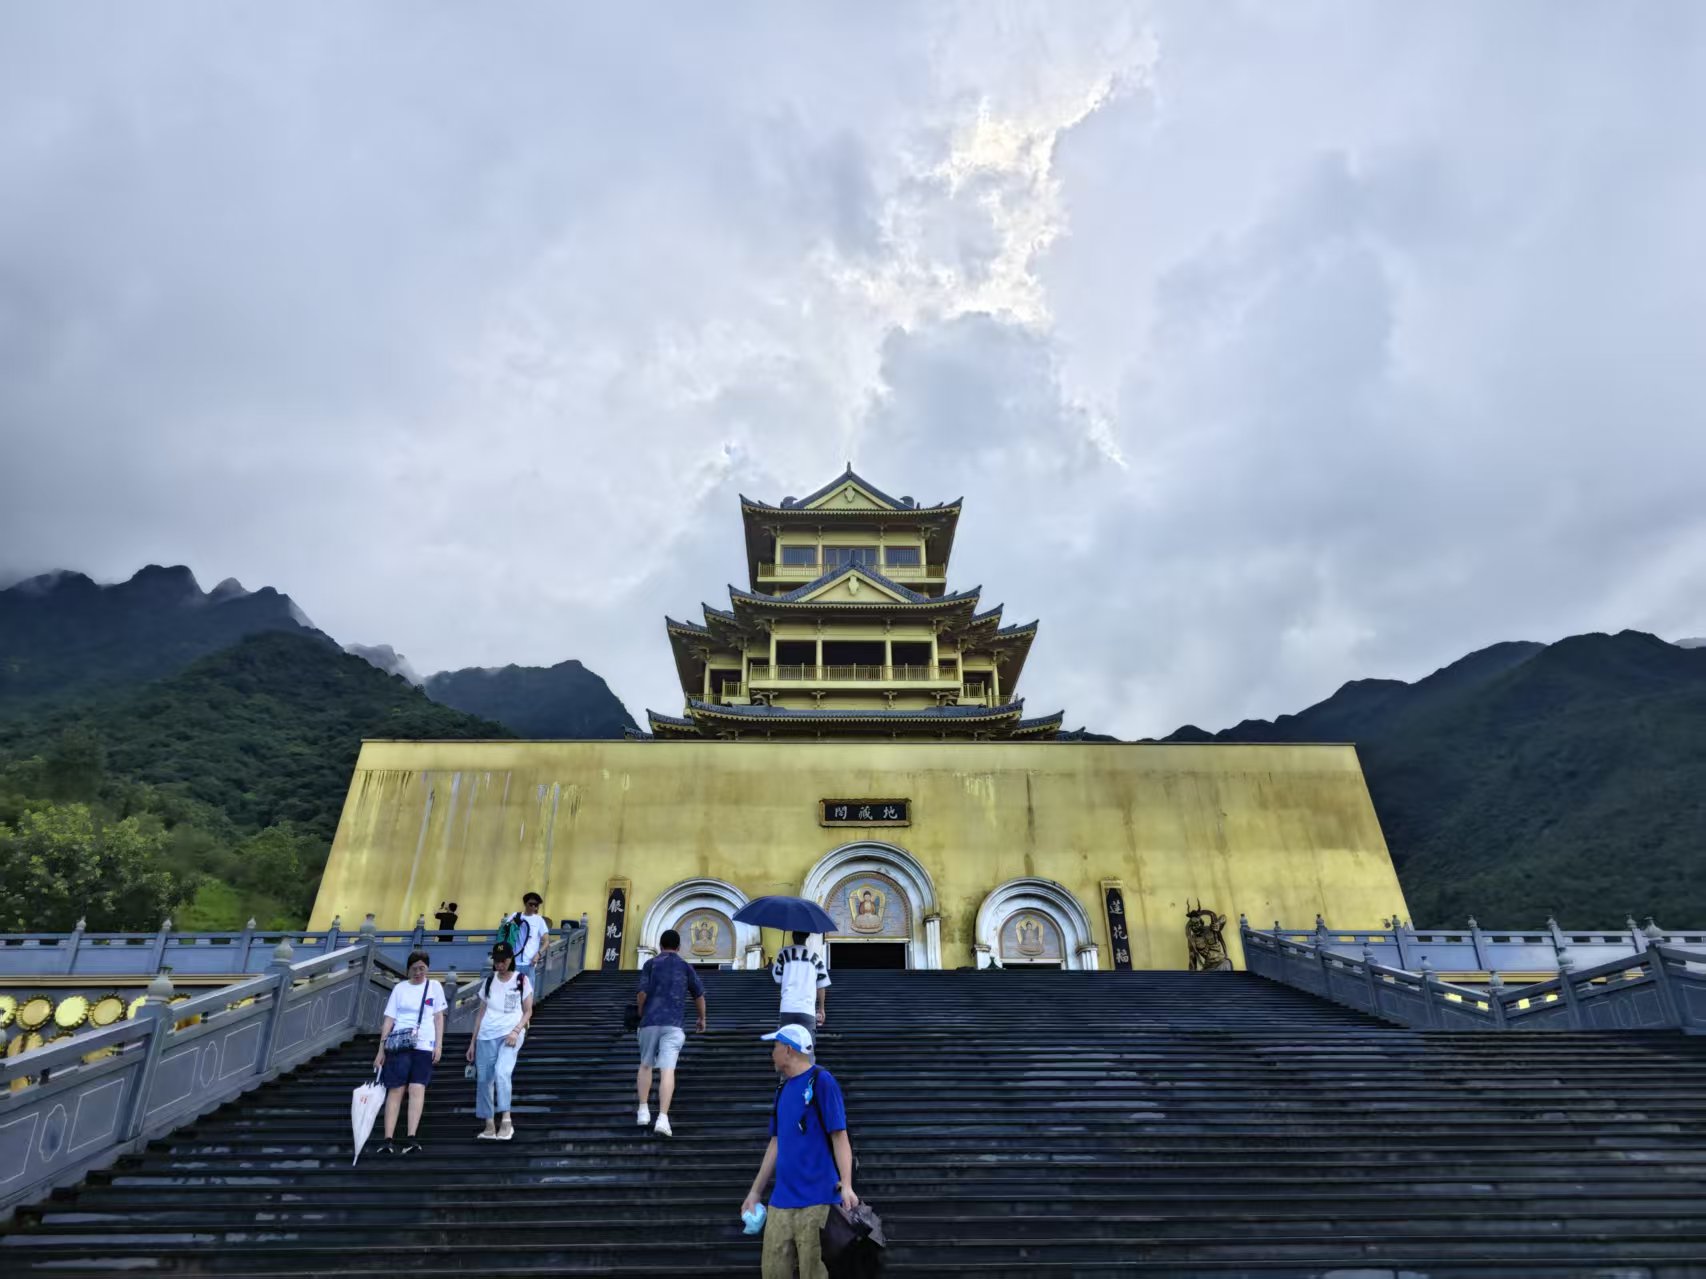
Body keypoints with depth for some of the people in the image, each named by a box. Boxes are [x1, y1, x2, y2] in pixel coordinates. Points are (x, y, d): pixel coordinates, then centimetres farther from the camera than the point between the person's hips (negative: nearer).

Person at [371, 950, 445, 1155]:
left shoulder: (435, 987, 8)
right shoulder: (399, 988, 9)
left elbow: (439, 1017, 9)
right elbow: (389, 1019, 8)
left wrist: (439, 1045, 1)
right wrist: (381, 1050, 3)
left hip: (424, 1046, 0)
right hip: (398, 1045, 1)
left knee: (417, 1088, -11)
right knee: (395, 1090, -4)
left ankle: (411, 1138, -13)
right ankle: (388, 1140, -1)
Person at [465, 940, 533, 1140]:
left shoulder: (522, 980, 0)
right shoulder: (488, 981, 9)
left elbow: (528, 1012, 2)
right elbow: (481, 1013, 14)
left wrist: (516, 1031, -14)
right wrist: (473, 1042, 12)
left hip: (510, 1034, -4)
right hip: (486, 1036, 4)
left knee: (501, 1072, -25)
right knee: (483, 1079, 3)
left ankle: (506, 1119, -19)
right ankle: (490, 1125, 16)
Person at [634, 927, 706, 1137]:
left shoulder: (651, 963, 7)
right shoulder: (685, 966, 12)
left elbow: (642, 992, -4)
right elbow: (699, 995, 15)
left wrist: (640, 1013, 14)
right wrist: (702, 1018, 30)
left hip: (650, 1021, 1)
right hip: (673, 1024, 0)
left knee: (646, 1065, 20)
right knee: (667, 1070, -5)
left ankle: (643, 1111, 20)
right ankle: (663, 1118, -13)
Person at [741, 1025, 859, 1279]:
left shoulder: (821, 1081, -9)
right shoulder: (783, 1090, 13)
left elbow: (839, 1137, -12)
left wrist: (846, 1185, -22)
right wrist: (755, 1192, 18)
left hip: (817, 1200, -7)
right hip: (781, 1201, 7)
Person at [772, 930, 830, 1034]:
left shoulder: (784, 953, 5)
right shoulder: (815, 956, 7)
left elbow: (778, 979, 8)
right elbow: (821, 985, 8)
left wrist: (771, 967, 28)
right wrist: (821, 1008, 18)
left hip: (787, 1008, 0)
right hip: (807, 1009, 0)